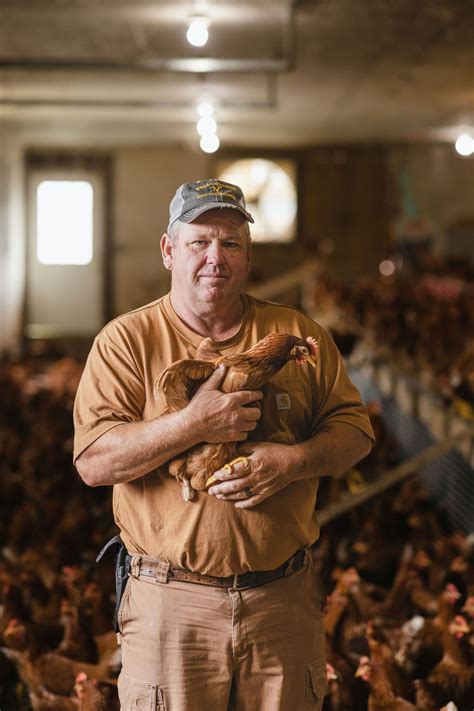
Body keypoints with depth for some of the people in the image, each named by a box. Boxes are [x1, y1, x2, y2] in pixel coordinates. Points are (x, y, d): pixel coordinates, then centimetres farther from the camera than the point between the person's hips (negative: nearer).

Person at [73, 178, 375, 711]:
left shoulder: (298, 334, 8)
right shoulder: (126, 341, -1)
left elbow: (353, 428, 8)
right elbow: (94, 462, -10)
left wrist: (292, 460, -12)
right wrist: (194, 423, -21)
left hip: (285, 599, 3)